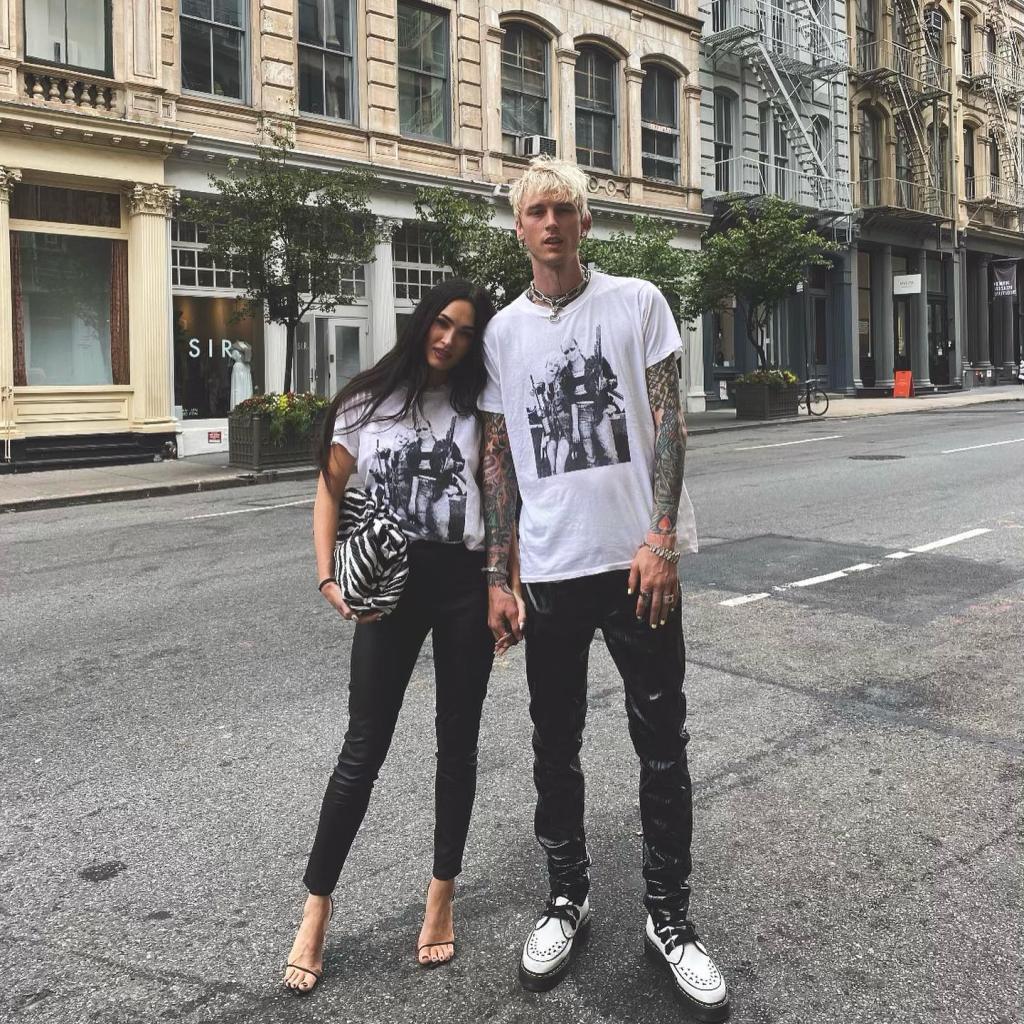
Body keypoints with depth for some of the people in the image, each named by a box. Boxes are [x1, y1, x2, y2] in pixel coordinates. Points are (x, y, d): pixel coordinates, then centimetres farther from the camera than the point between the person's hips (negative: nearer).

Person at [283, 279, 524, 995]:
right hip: (390, 584, -1)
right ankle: (317, 906, 16)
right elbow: (330, 492, 7)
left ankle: (443, 895, 25)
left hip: (465, 584, 1)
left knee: (458, 742, 9)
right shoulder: (368, 402, 4)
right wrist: (328, 577, -4)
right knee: (364, 752, 0)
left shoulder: (479, 411, 6)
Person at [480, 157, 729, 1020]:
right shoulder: (503, 332, 7)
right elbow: (498, 458, 9)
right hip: (549, 568, 2)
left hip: (636, 557, -2)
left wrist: (662, 537, -13)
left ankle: (670, 917, 19)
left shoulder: (638, 303, 2)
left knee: (663, 745, 5)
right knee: (556, 746, 12)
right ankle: (568, 899, 29)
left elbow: (667, 421, -3)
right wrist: (498, 576, 4)